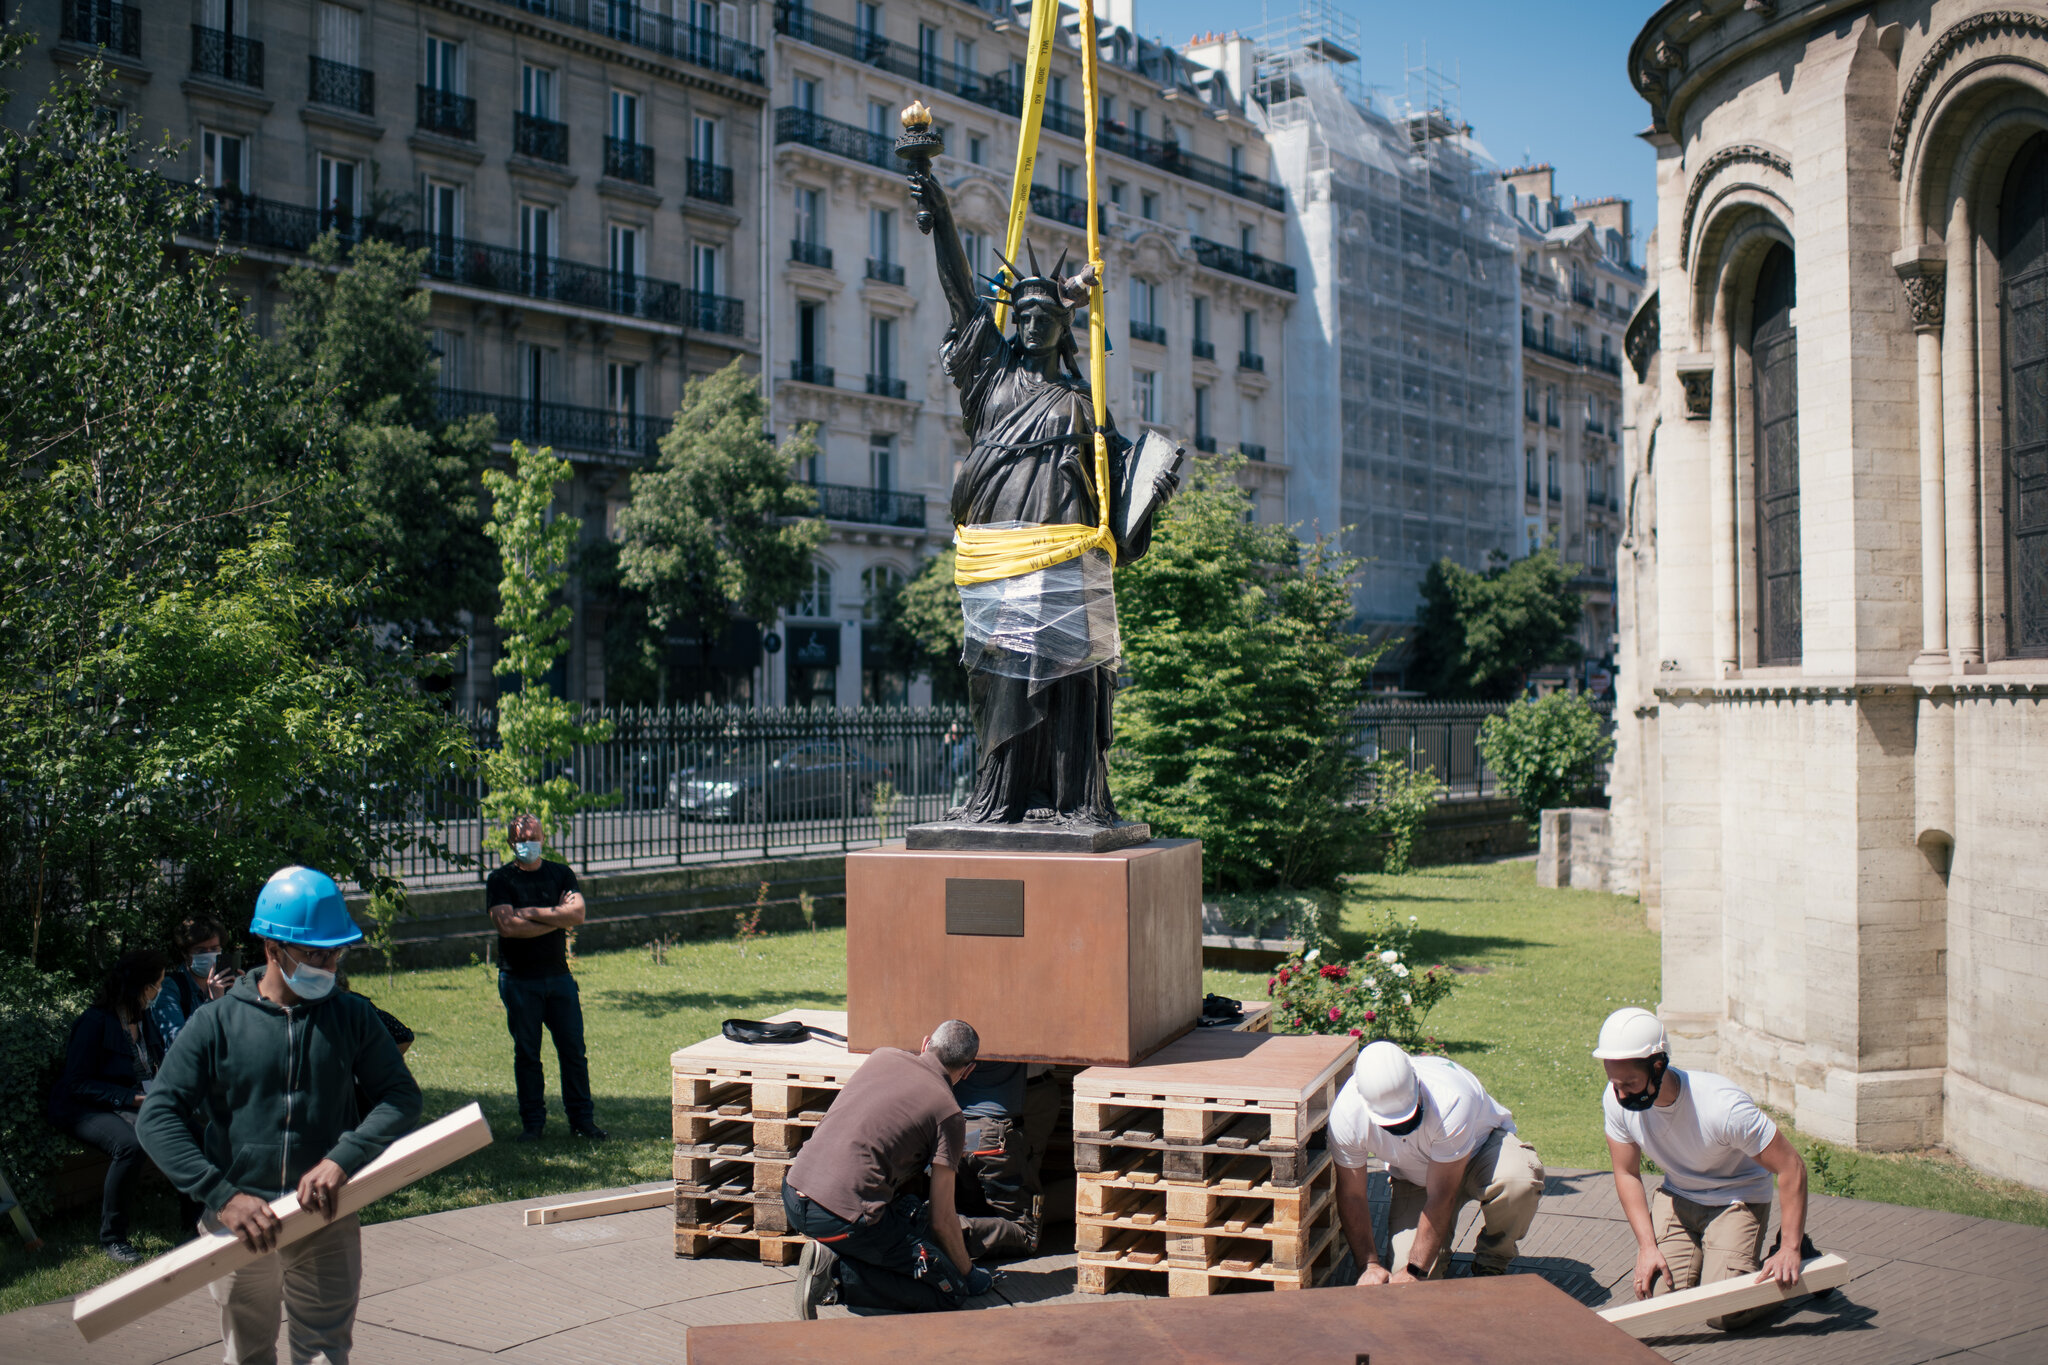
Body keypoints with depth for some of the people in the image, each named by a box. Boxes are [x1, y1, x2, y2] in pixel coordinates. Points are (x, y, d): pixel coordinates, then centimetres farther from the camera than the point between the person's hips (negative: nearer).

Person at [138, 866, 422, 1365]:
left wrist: (343, 1159, -20)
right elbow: (157, 1118, -10)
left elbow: (402, 1098, -3)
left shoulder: (352, 1018, 2)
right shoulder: (218, 1023, -4)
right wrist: (222, 1196, -20)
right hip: (240, 1224, 0)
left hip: (328, 1220, 0)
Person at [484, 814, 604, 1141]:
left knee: (573, 1050, 2)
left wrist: (533, 913, -12)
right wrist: (557, 917, -9)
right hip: (518, 980, -2)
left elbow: (578, 914, -7)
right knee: (526, 1053, 3)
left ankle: (582, 1119, 10)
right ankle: (532, 1122, 13)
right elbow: (508, 926, -14)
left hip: (559, 976, 2)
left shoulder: (561, 874, 9)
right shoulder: (500, 880, 0)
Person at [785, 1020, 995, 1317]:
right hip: (844, 1219, -8)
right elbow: (942, 1219, 0)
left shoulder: (881, 1056, 14)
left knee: (912, 1212, 29)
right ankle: (839, 1274, -10)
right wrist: (968, 1273, 19)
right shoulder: (948, 1113, -3)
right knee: (950, 1290, 2)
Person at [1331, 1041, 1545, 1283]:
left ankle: (1491, 1265, -9)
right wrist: (1369, 1264, -19)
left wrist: (1415, 1271, -31)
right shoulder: (1346, 1115, -29)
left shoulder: (1451, 1100, -40)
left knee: (1519, 1179, -38)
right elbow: (1351, 1195, -14)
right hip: (1414, 1178, 2)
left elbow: (1441, 1197, -34)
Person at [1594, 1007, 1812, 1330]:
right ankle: (1702, 1254, 17)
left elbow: (1791, 1168, -24)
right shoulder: (1616, 1100, -20)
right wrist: (1647, 1245, -14)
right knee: (1655, 1297, -13)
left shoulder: (1723, 1106, -34)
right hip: (1677, 1195, 4)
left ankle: (1792, 1258, 9)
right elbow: (1627, 1174, -5)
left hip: (1737, 1197, -4)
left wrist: (1790, 1249, -27)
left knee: (1721, 1313, -18)